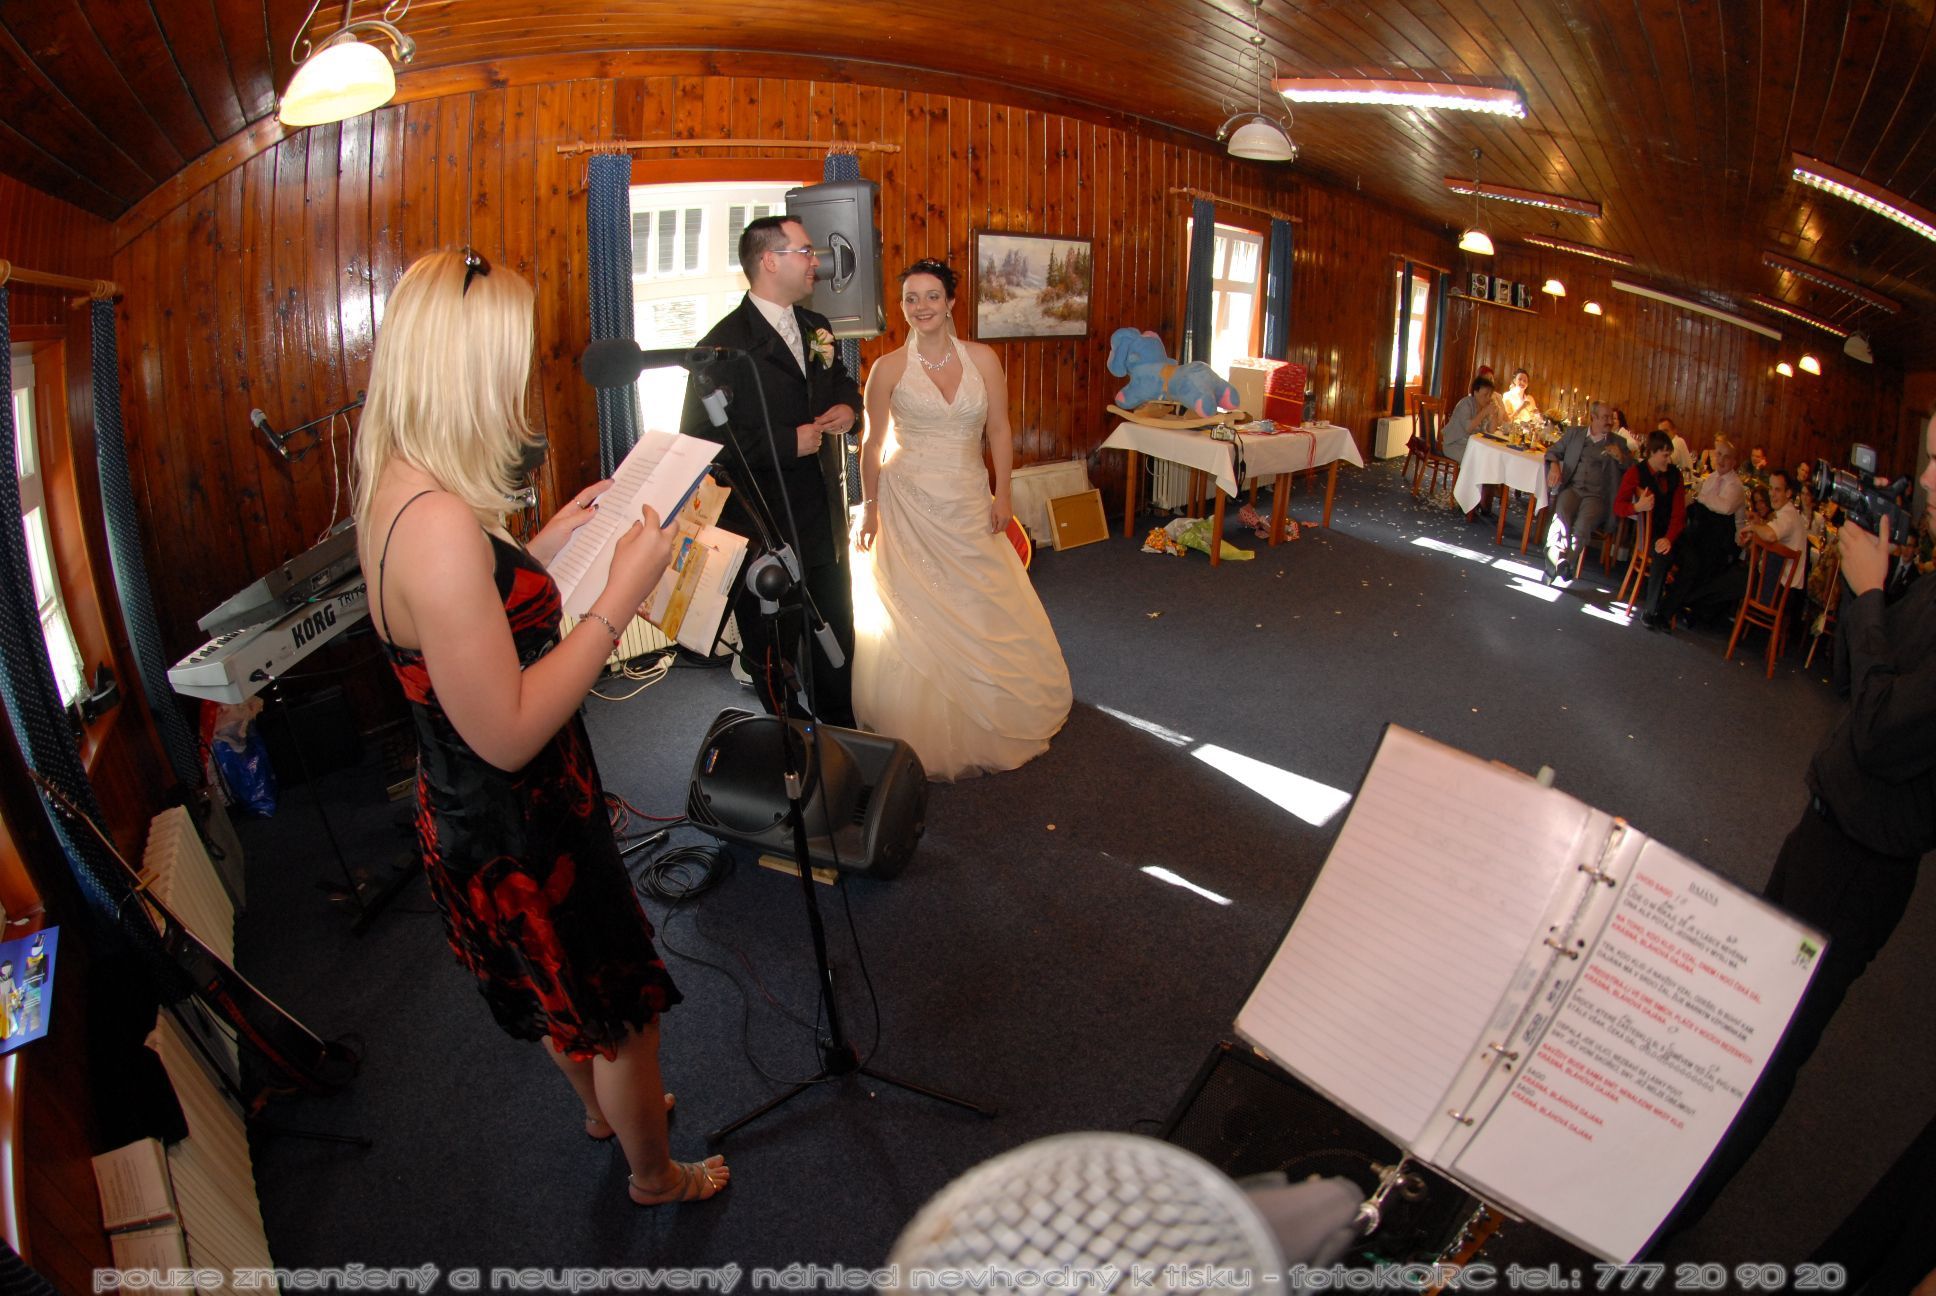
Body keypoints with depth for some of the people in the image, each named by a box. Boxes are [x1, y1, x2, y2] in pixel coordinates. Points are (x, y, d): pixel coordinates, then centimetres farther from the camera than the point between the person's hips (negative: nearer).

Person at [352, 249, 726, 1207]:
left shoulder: (393, 490, -2)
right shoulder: (439, 520, -33)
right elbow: (508, 733, -30)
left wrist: (542, 548, 7)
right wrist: (621, 595, -27)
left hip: (467, 812, 9)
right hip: (516, 832, -9)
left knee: (572, 996, 33)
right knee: (624, 1010, 16)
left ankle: (602, 1111, 59)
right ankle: (654, 1177, 43)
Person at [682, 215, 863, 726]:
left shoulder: (817, 328, 7)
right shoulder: (726, 345, -17)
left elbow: (842, 379, 25)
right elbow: (699, 440, -21)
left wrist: (848, 405, 0)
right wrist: (789, 442, -22)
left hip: (826, 524, 7)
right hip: (764, 530, -7)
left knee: (837, 637, 20)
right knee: (773, 652, 10)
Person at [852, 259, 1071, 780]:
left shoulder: (983, 359, 0)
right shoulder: (889, 368, -4)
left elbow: (999, 431, 4)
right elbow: (873, 444, 2)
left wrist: (1002, 496, -1)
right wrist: (870, 509, 3)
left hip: (969, 504, 2)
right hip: (909, 505, -2)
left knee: (984, 612, 8)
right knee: (915, 617, 3)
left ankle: (987, 721, 28)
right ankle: (923, 730, 19)